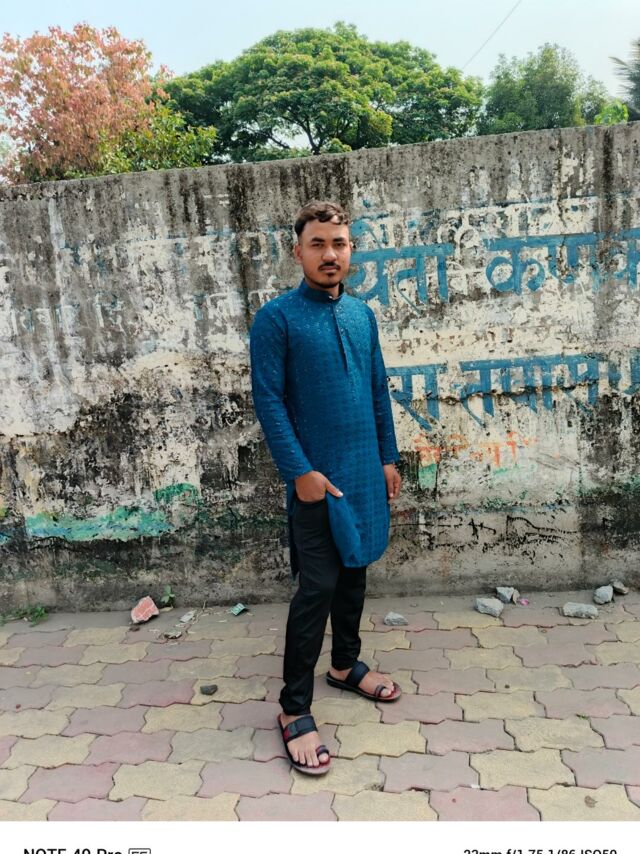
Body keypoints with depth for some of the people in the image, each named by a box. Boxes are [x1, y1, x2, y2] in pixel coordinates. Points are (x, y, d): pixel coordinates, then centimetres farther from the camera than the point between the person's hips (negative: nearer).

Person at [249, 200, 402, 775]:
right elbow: (268, 401, -12)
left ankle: (346, 664, 38)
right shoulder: (277, 318, -9)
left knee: (354, 574, 17)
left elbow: (379, 390, 13)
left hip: (366, 471, 6)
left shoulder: (362, 313, 9)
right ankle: (294, 709, 11)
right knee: (317, 588, -3)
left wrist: (389, 458, 11)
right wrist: (299, 470, -17)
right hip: (318, 476, -6)